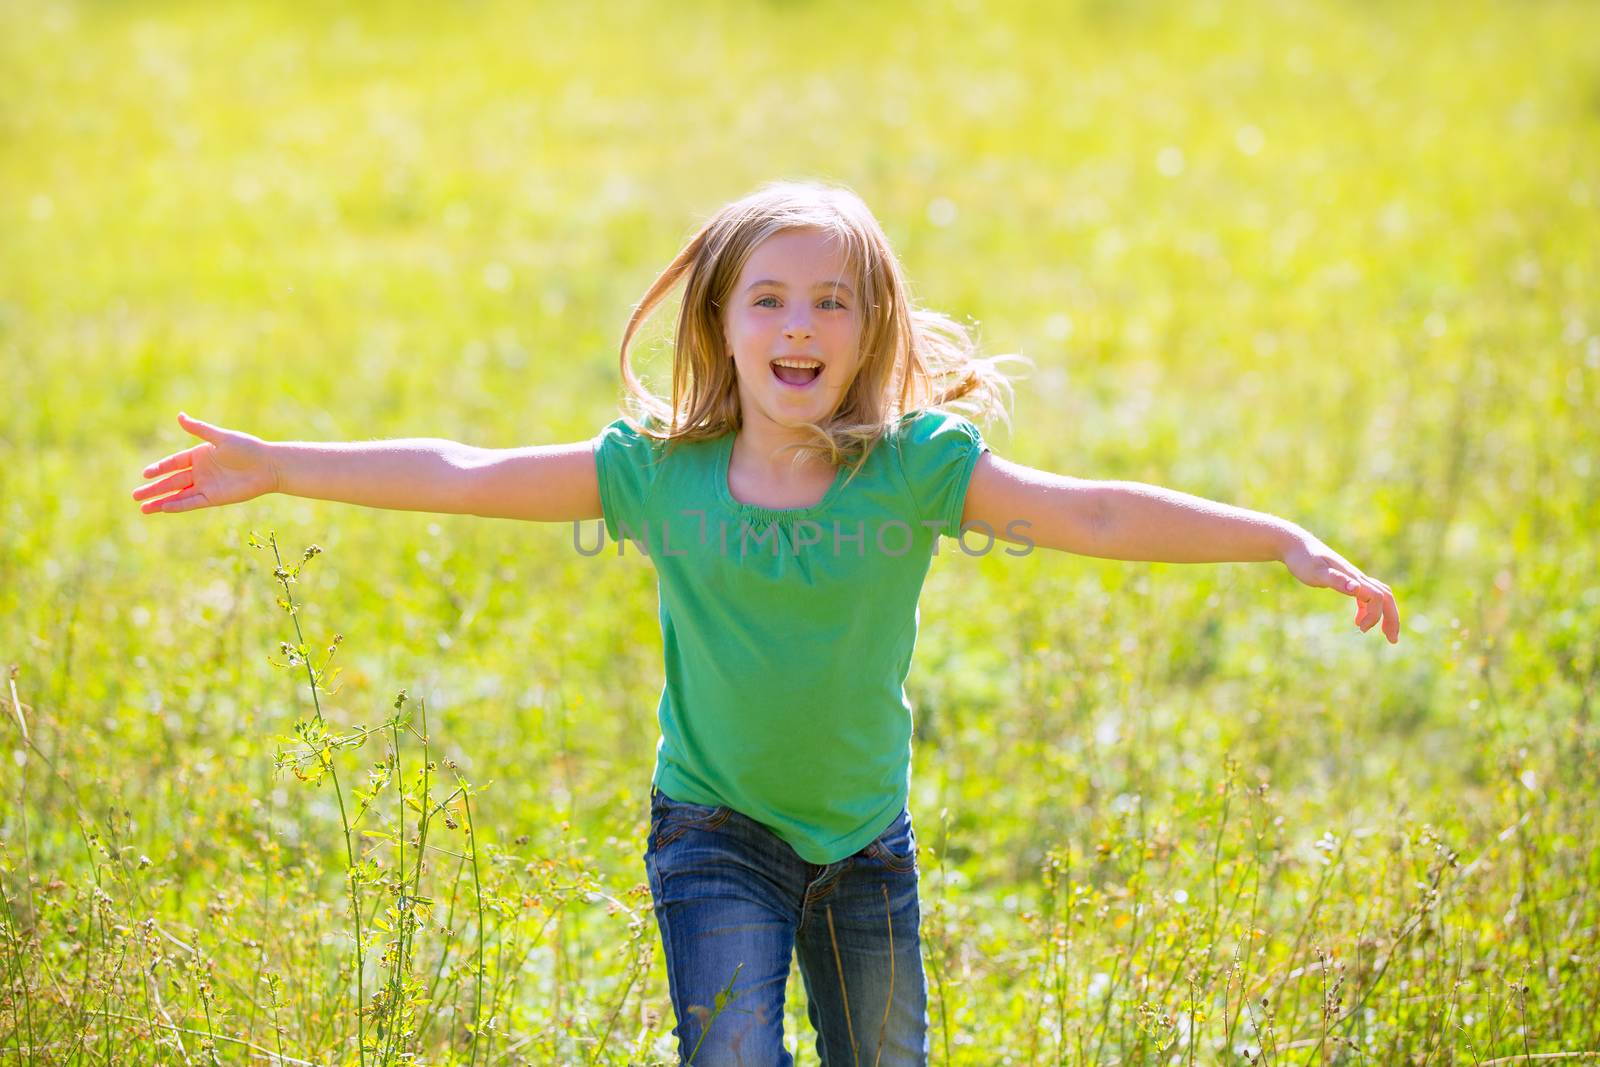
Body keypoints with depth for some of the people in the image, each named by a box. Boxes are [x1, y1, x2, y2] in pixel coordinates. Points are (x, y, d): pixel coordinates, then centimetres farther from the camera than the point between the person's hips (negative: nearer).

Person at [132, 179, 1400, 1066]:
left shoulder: (918, 464, -13)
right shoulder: (660, 471, -10)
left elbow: (1093, 514, -19)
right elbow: (464, 475, -5)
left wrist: (1288, 542, -27)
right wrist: (271, 466, -3)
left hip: (865, 841, 1)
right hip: (716, 833, -1)